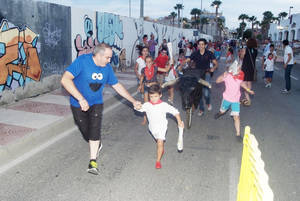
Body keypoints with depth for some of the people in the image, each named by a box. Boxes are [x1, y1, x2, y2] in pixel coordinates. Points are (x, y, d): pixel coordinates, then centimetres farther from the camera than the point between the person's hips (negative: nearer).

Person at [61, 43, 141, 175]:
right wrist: (81, 99, -41)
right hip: (78, 105, -2)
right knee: (86, 132, 10)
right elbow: (65, 80, -34)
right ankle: (97, 145, 42)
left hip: (96, 104, 3)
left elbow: (117, 86, 6)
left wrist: (133, 101, 6)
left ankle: (93, 162, -3)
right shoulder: (82, 61, -23)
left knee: (94, 130, -13)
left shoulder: (107, 67, -5)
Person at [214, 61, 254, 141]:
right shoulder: (228, 76, -19)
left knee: (236, 117, -7)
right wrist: (223, 76, -44)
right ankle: (219, 113, 63)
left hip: (236, 100, 1)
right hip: (227, 98, -1)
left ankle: (238, 134, -2)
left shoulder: (240, 76, -8)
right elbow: (217, 81, -26)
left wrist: (248, 90, 18)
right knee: (222, 111, 24)